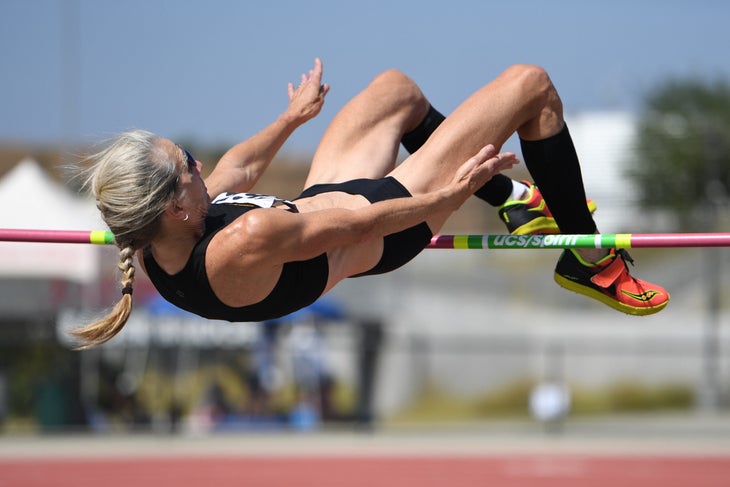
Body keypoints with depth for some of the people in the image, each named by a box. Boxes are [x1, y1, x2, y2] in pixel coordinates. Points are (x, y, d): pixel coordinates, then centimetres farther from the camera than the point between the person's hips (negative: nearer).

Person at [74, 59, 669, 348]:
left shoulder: (155, 248, -18)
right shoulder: (244, 244, -45)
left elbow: (238, 170, 2)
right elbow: (359, 222, -30)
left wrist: (292, 118, 20)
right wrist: (447, 194, -16)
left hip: (322, 195, 8)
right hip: (389, 215, -8)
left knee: (397, 86, 30)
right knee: (531, 83, -1)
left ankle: (515, 202, 46)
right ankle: (591, 261, 20)